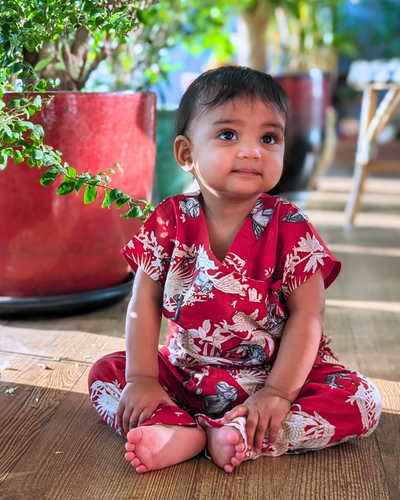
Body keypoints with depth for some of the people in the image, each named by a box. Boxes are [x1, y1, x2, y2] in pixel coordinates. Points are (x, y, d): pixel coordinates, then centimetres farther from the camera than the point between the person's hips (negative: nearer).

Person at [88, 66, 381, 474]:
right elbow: (144, 304, -4)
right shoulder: (171, 221, -6)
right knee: (105, 371, -7)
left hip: (273, 374, -2)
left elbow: (307, 314, -13)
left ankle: (239, 436, -26)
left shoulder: (288, 227, -11)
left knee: (362, 401, -22)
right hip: (184, 373, 2)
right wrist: (141, 378, -12)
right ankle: (177, 431, -26)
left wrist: (278, 391, -20)